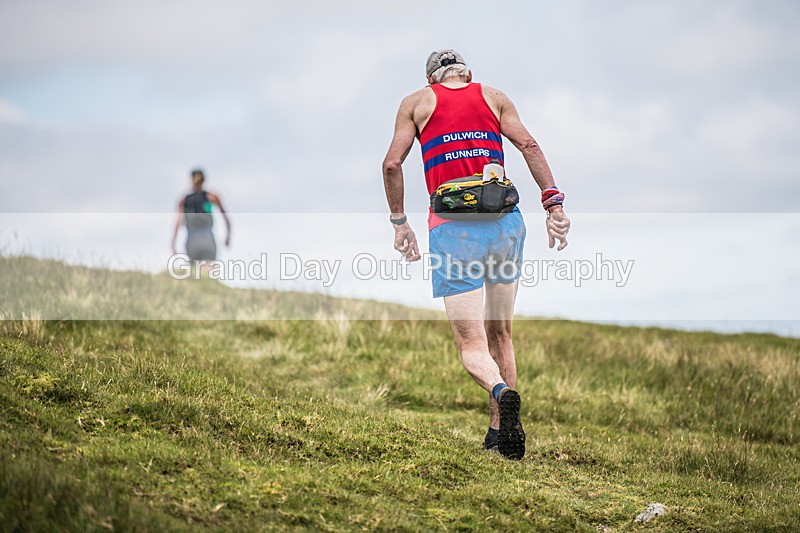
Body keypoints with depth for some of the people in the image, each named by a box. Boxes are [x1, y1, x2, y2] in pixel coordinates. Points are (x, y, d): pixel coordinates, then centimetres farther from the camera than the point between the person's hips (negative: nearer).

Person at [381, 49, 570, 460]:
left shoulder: (417, 102, 13)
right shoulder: (494, 98, 16)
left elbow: (392, 164, 3)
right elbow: (528, 145, 1)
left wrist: (399, 222, 12)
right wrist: (554, 203, -5)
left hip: (452, 229, -2)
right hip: (505, 222, 3)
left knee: (472, 347, -4)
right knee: (500, 335, 18)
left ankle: (502, 393, -35)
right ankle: (498, 432, 20)